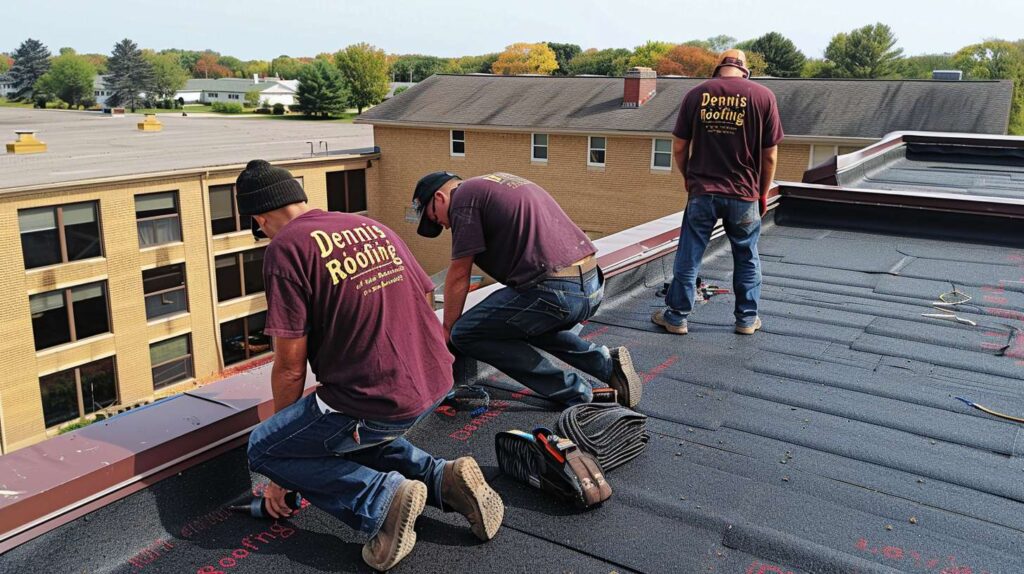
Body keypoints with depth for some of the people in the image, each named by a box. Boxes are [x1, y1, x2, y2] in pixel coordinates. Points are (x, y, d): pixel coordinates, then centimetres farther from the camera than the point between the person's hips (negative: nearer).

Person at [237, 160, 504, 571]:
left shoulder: (285, 248, -7)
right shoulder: (372, 225, 13)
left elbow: (290, 366, -7)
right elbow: (426, 298, 20)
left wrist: (280, 478, 8)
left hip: (379, 403, -8)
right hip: (435, 384, 8)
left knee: (262, 450, 10)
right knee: (355, 437, 32)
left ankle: (382, 500, -6)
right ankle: (443, 479, 11)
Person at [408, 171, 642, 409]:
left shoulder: (463, 196, 0)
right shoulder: (499, 182, 27)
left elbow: (459, 275, 0)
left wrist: (446, 330, 13)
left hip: (556, 291, -10)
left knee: (465, 334, 0)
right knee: (525, 323, 33)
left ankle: (572, 391, 0)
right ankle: (608, 364, 18)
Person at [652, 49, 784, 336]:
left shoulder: (696, 94, 0)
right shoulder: (763, 96, -2)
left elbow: (679, 147, 3)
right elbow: (770, 155, -1)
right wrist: (763, 193, 11)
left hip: (702, 192, 0)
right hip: (744, 194, 0)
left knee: (688, 257, 9)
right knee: (747, 259, 15)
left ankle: (676, 316, 16)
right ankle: (747, 318, 24)